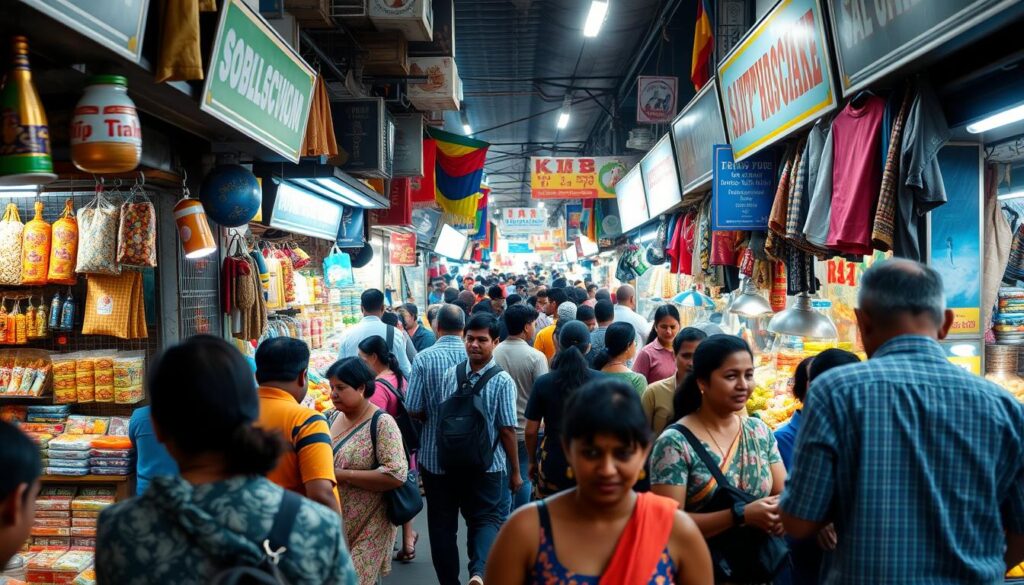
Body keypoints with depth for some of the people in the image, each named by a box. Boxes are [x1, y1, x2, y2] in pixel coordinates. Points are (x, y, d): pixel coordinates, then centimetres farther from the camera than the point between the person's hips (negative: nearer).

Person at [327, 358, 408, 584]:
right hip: (334, 523, 7)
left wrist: (342, 475, -23)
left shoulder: (381, 423, -16)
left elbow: (396, 475, -24)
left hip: (367, 528, -7)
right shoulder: (336, 417, 6)